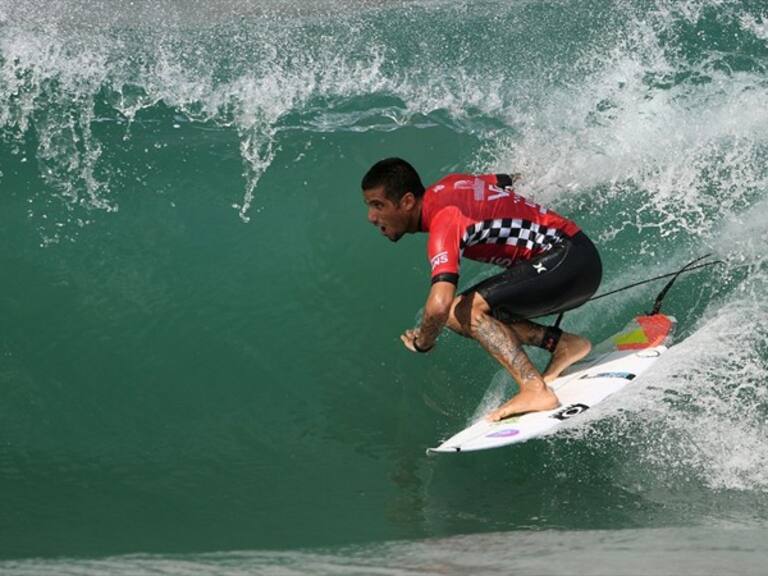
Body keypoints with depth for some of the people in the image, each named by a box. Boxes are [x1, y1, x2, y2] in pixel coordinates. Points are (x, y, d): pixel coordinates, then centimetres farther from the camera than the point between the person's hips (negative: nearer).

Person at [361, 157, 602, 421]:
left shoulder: (444, 223, -22)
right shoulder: (448, 184, 5)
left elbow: (439, 305, -33)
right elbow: (510, 180, 23)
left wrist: (422, 342, -13)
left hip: (569, 260, -10)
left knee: (468, 310, -20)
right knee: (457, 315, 6)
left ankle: (535, 390, -27)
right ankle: (564, 345, 3)